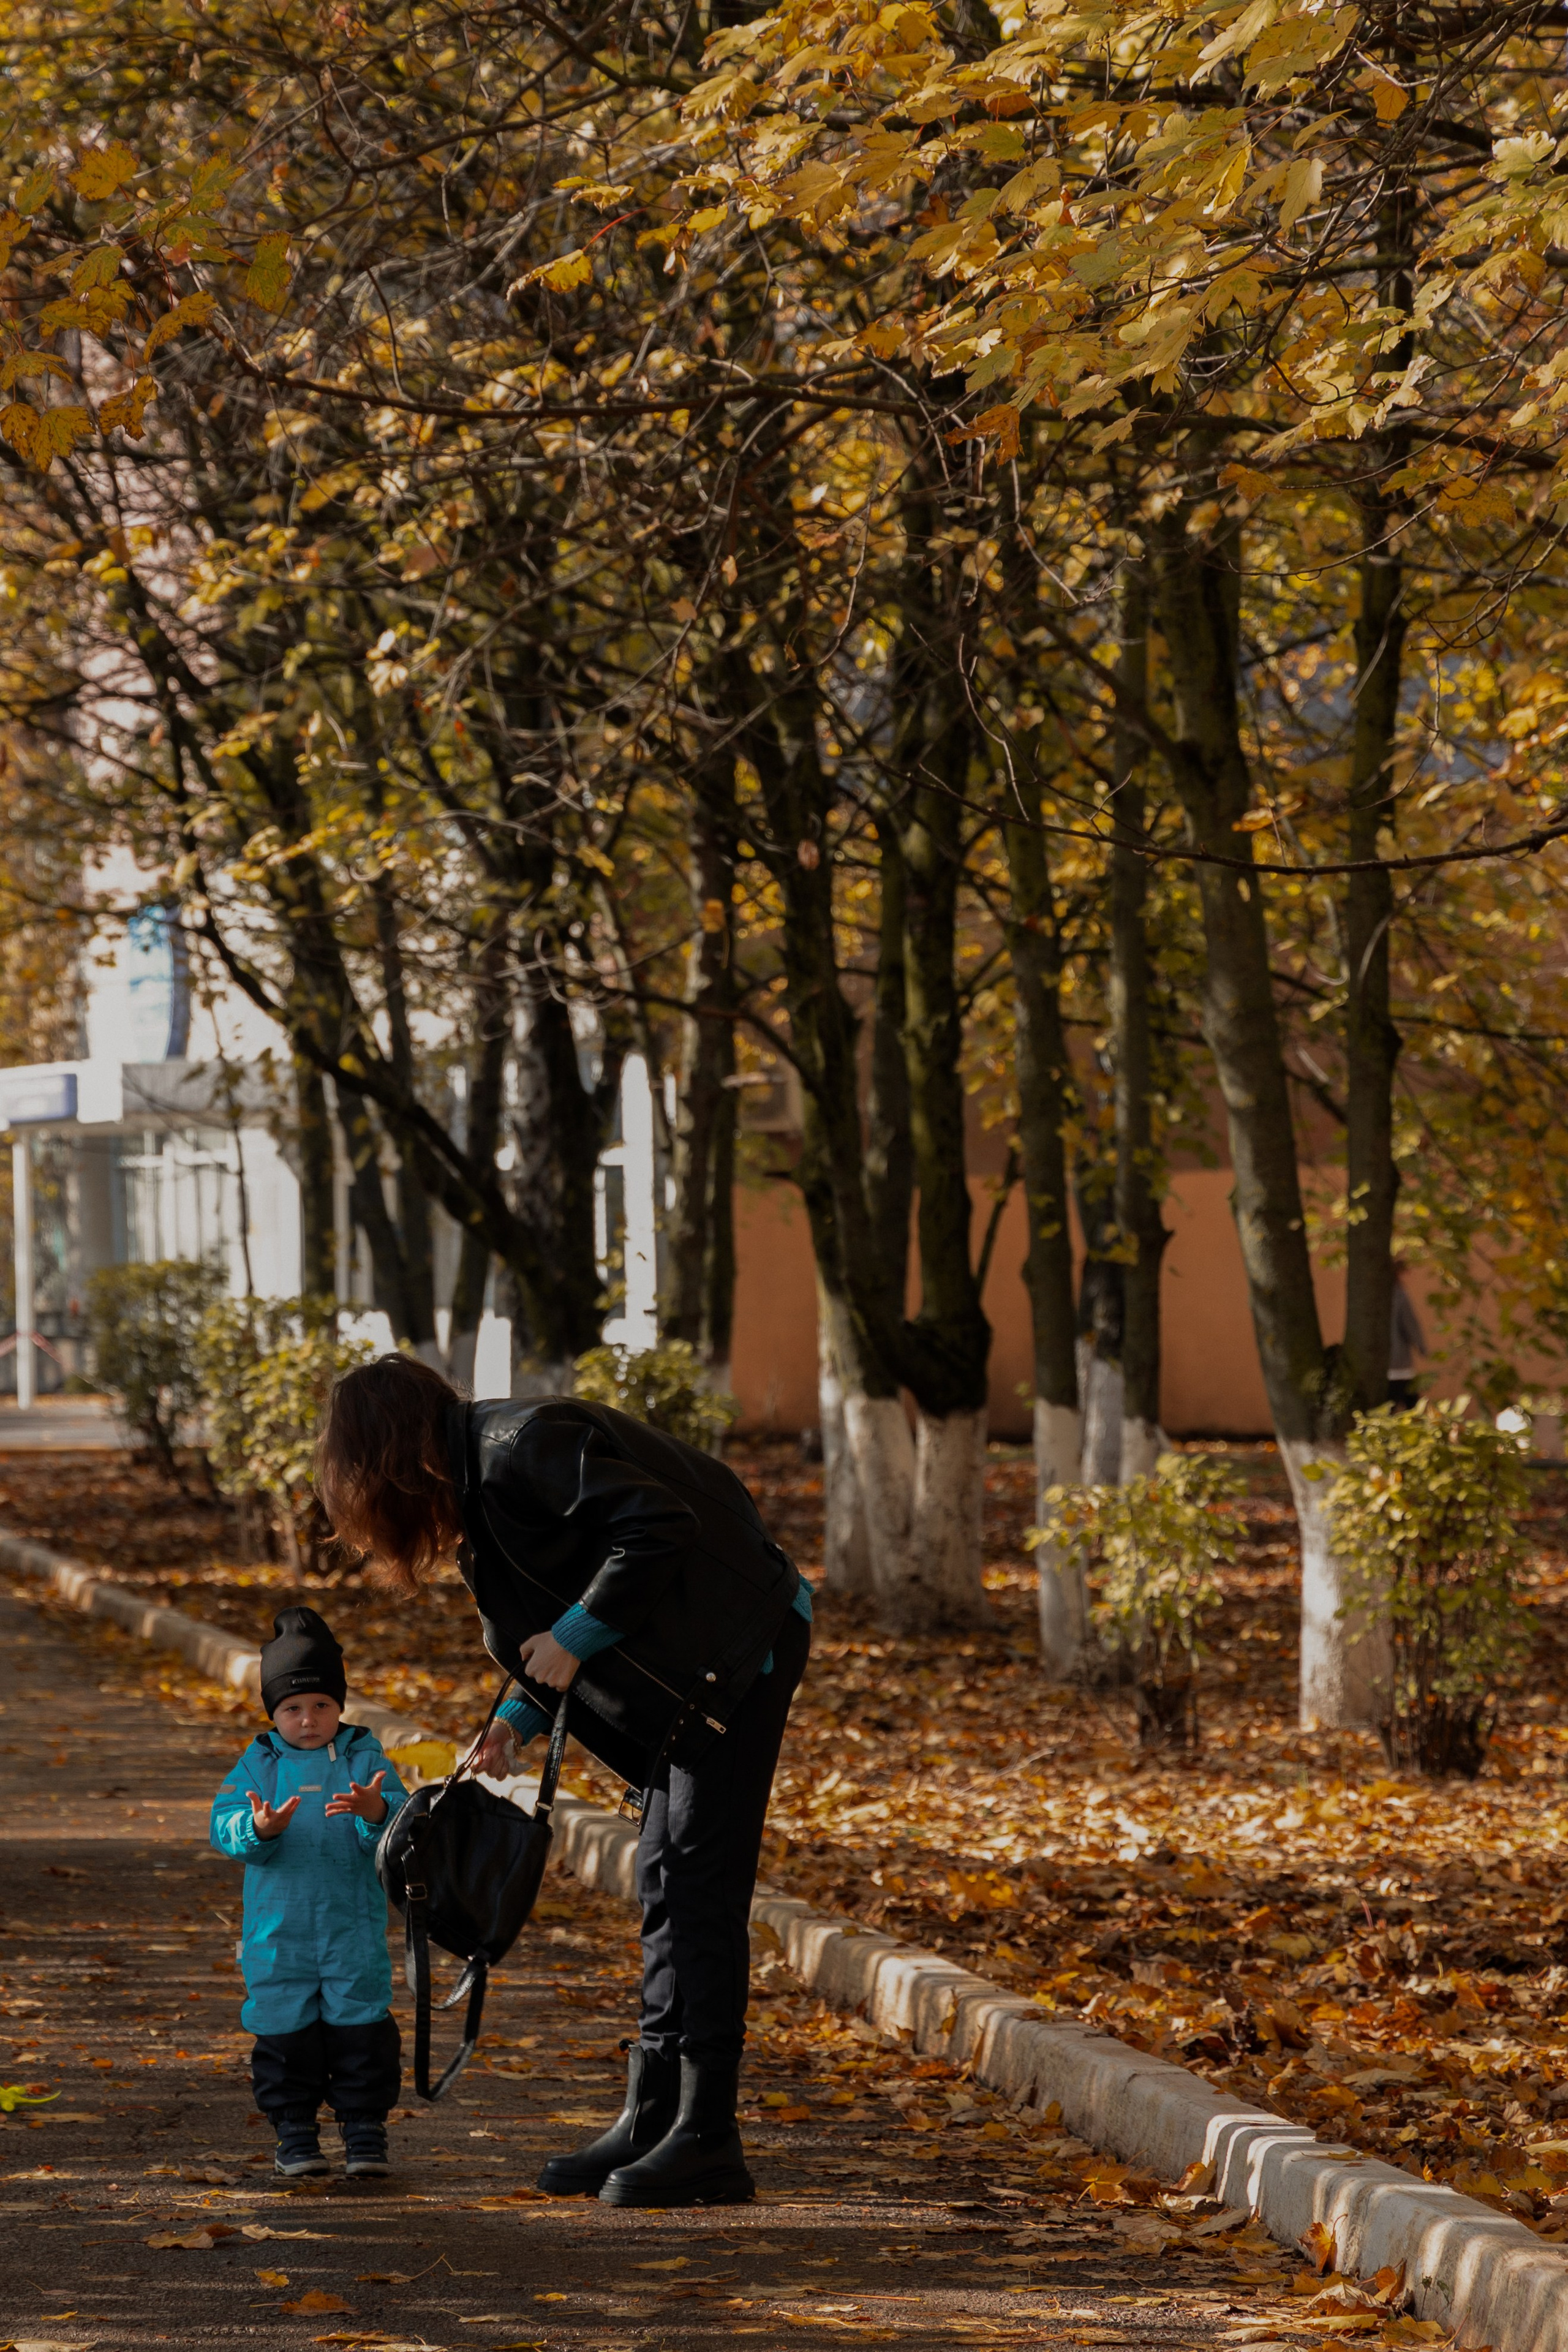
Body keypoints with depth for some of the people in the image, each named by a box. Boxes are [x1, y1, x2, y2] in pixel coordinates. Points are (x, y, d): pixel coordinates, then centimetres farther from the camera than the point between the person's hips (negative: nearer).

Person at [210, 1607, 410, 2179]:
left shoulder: (365, 1758, 3)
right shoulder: (258, 1764, 6)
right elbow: (224, 1825, -4)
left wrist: (376, 1811, -31)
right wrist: (258, 1828, -26)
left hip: (354, 1929, -1)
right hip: (277, 1932, 1)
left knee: (361, 2028, -1)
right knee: (284, 2030, 4)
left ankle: (365, 2127, 10)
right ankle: (295, 2130, 16)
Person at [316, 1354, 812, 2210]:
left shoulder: (520, 1447, -17)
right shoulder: (483, 1472, 14)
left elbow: (656, 1528, -27)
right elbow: (561, 1606, 22)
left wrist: (574, 1638, -18)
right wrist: (520, 1716, 9)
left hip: (741, 1649, -11)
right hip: (690, 1672, 11)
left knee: (701, 1890, -11)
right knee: (666, 1890, 12)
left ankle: (706, 2143, -10)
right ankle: (650, 2122, 17)